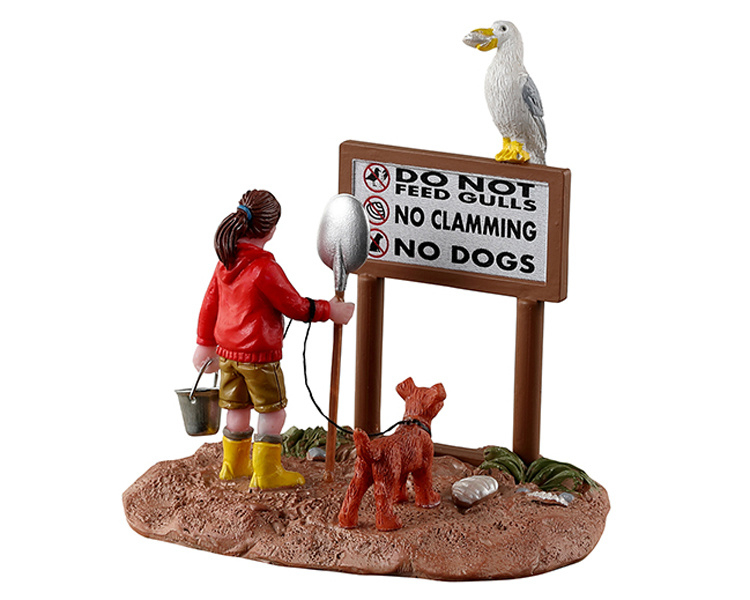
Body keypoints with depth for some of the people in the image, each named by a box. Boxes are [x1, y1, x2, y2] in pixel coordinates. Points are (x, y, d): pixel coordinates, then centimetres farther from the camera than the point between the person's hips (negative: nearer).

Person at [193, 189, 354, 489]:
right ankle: (266, 473, 11)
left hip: (227, 351, 8)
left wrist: (206, 343, 21)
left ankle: (234, 464, 32)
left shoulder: (226, 262, 0)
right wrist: (329, 311, 0)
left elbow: (210, 303, 10)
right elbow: (295, 307, -14)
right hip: (259, 355, -8)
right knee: (273, 413, 6)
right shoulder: (265, 269, -23)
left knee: (238, 409, 20)